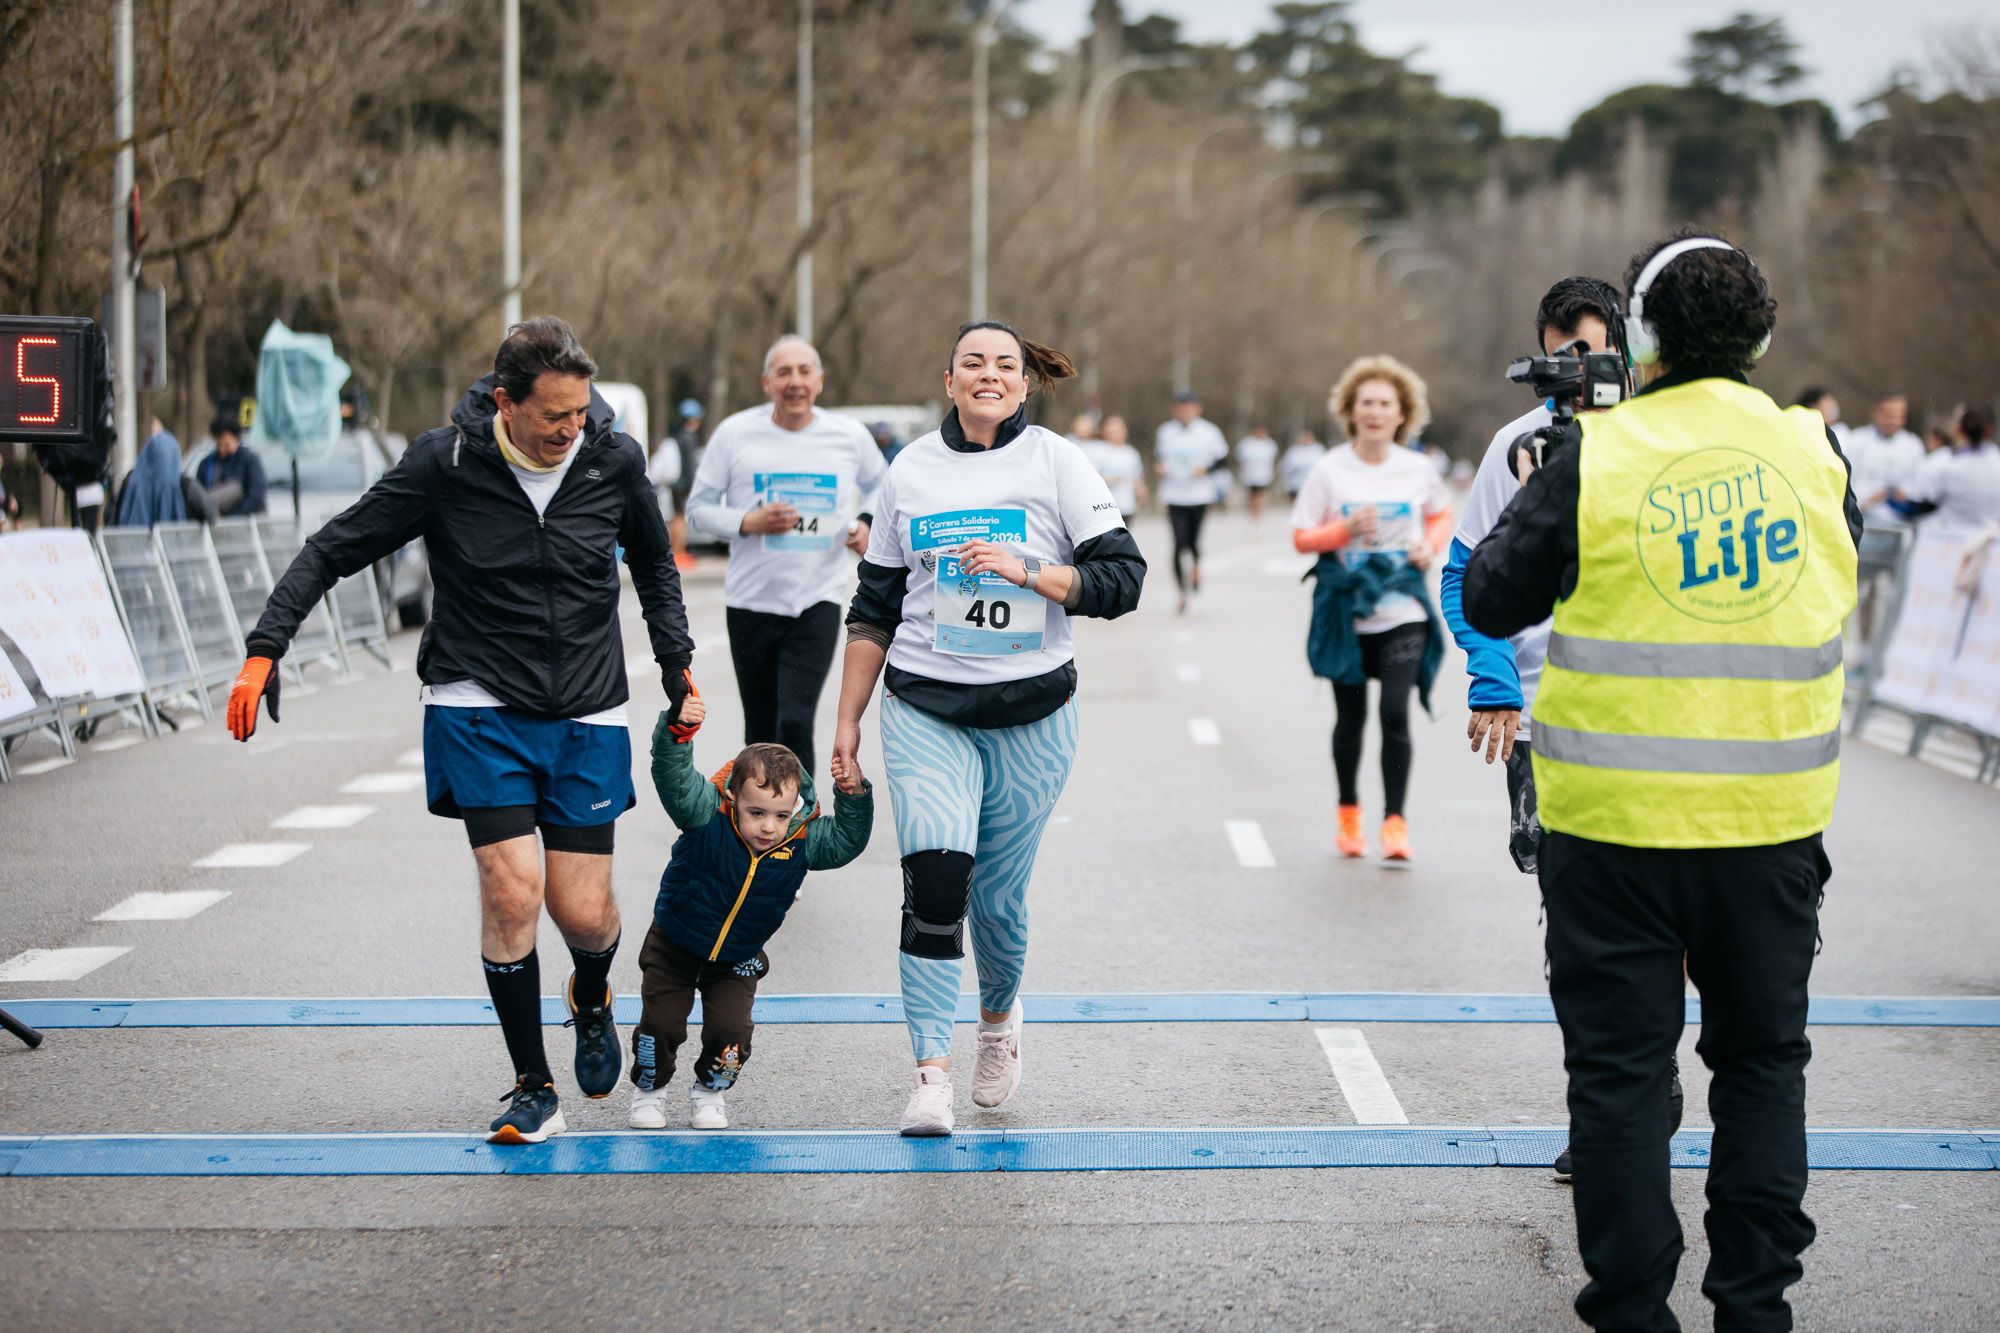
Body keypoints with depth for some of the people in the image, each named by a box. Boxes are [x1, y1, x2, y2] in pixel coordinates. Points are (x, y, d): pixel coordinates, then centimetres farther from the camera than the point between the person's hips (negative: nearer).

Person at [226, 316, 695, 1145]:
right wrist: (265, 649, -13)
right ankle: (533, 1091, 0)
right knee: (512, 888, -15)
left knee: (583, 911, -2)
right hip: (479, 706, -2)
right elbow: (334, 550, -5)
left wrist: (676, 660, 14)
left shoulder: (614, 461, -5)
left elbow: (653, 561, 16)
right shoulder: (446, 463, -12)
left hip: (587, 717, 2)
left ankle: (592, 999, 36)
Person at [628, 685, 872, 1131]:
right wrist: (679, 730, -56)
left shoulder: (802, 843, -17)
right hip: (674, 946, -2)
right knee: (662, 1022, -2)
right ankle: (649, 1089, 24)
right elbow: (673, 775, -39)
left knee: (730, 1028, -7)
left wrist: (853, 796, -25)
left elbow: (847, 840, -9)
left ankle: (710, 1089, 20)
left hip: (736, 959, 2)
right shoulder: (707, 818, -28)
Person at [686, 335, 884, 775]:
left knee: (795, 723, -17)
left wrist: (866, 521, 2)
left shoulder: (850, 436, 2)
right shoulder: (735, 433, -2)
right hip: (750, 602, 1)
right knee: (760, 733, 11)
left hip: (817, 602, -1)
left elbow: (878, 484, 23)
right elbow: (698, 507, 3)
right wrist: (749, 522, -14)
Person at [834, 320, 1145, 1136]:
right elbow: (874, 608, 14)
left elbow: (1122, 578, -5)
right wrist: (847, 720, 12)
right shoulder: (911, 471, 8)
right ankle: (931, 1076, -14)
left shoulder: (1056, 464, 0)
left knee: (998, 897, 5)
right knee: (934, 878, -16)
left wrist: (1026, 571, -18)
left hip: (1031, 713, -1)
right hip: (925, 709, 1)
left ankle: (999, 1016, 36)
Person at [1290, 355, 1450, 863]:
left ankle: (1394, 822, -5)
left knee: (1395, 712, -12)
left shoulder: (1419, 470, 0)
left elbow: (1441, 515, 19)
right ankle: (1348, 815, 30)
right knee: (1350, 717, 10)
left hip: (1402, 612, 0)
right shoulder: (1330, 471, -4)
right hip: (1347, 611, 0)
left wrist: (1430, 545, -1)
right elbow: (1301, 538, 0)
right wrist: (1345, 529, -17)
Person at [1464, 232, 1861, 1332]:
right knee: (1762, 1058, 16)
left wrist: (1535, 499, 12)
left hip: (1616, 816, -2)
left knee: (1618, 1067, 7)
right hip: (1773, 815, 3)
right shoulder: (1815, 450, 0)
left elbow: (1491, 603, -2)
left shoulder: (1593, 456, -9)